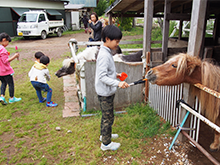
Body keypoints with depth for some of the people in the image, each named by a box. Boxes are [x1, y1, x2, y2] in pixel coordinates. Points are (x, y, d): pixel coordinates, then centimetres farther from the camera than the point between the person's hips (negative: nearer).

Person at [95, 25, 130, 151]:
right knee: (108, 117, 5)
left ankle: (105, 135, 45)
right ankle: (106, 143, 23)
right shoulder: (104, 55, -25)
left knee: (107, 116, 25)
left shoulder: (107, 52, 7)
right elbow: (102, 77, -29)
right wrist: (118, 83, -35)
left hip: (108, 91, 10)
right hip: (105, 93, -10)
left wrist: (115, 75, 11)